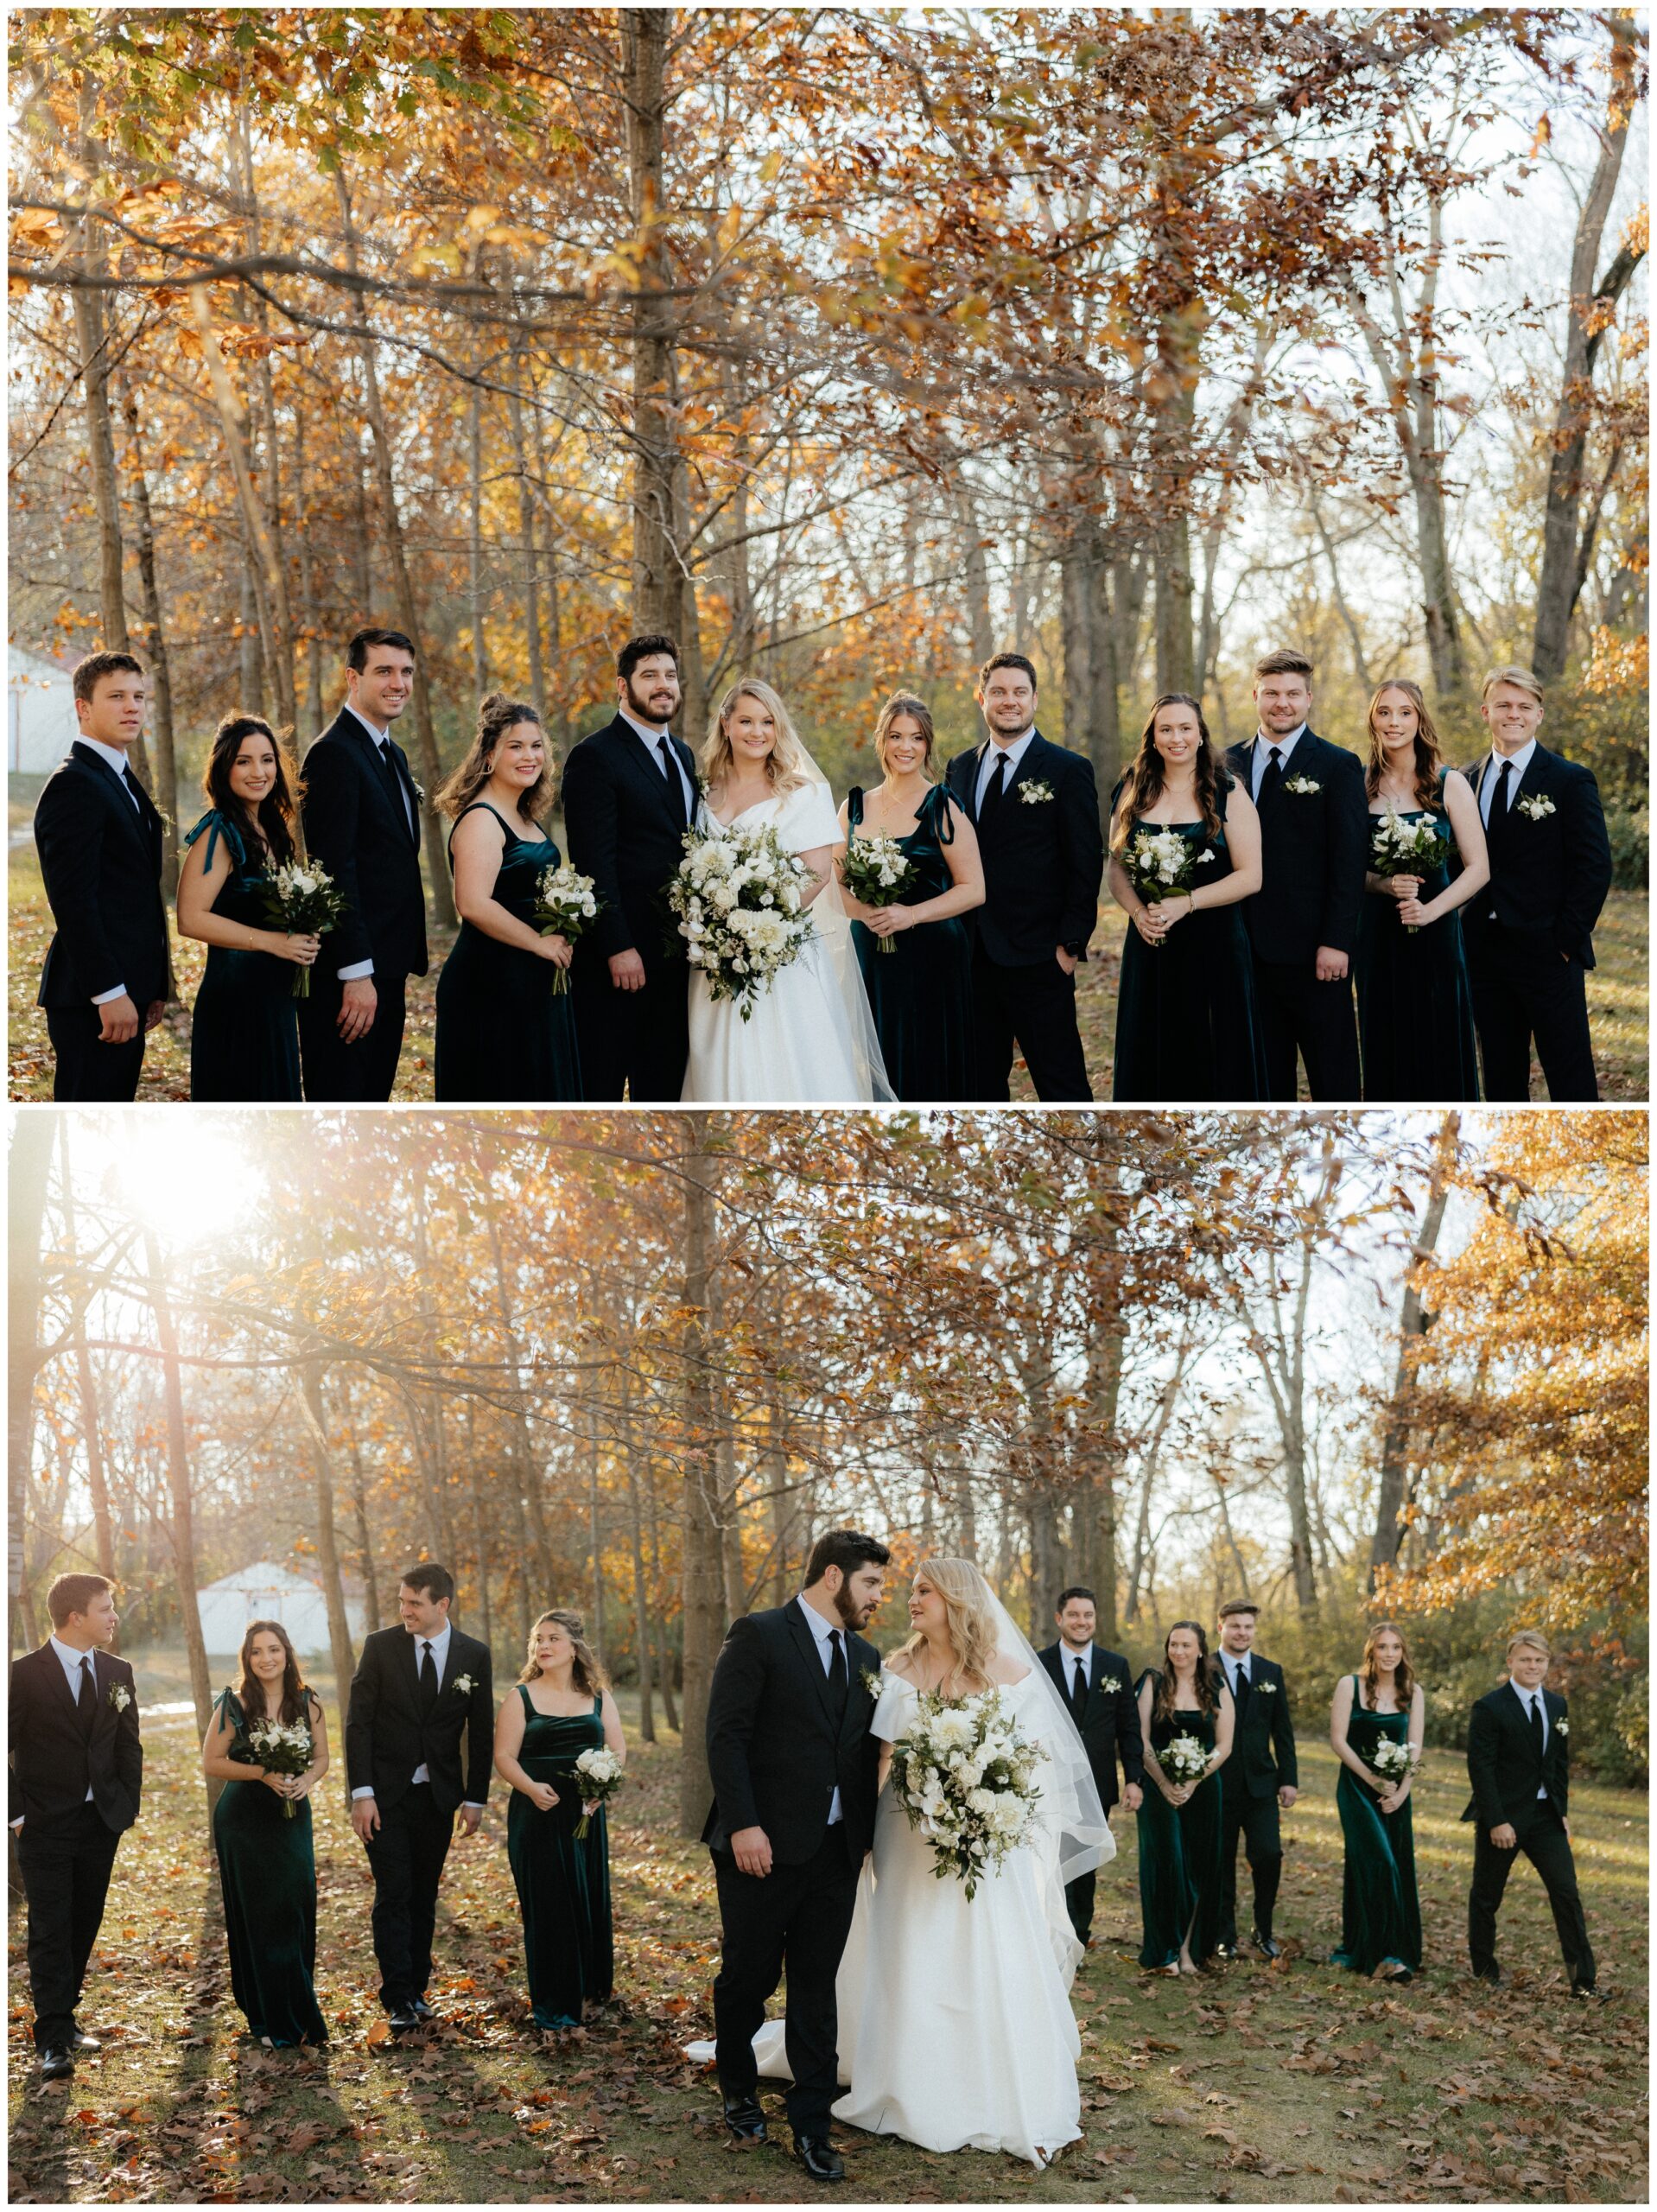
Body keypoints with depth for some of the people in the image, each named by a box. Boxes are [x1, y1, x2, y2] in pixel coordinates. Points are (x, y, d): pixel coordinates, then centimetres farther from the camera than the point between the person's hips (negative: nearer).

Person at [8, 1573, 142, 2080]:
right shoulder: (25, 1674, -9)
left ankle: (63, 2017, 23)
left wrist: (127, 1806, 6)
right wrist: (17, 1815, -9)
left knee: (84, 1928, 10)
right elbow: (4, 1749, -6)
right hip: (45, 1827, -5)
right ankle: (54, 2042, -5)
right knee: (51, 1932, -5)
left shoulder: (117, 1672, 7)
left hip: (101, 1823, 5)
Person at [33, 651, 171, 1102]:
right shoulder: (74, 784, -12)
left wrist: (152, 987, 18)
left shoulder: (122, 781, 19)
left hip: (123, 992, 10)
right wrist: (109, 993, -22)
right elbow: (72, 900, -19)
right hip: (92, 997, -10)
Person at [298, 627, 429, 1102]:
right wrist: (356, 973, -23)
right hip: (346, 973, -10)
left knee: (372, 1102, 13)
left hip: (385, 970, 10)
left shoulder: (394, 755, 17)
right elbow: (335, 869, -19)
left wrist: (404, 964, 18)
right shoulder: (335, 754, -13)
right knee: (339, 1102, -5)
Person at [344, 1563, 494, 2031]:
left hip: (438, 1796, 2)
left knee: (423, 1898, 9)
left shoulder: (474, 1655, -1)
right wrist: (362, 1793, -13)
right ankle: (398, 2001, -5)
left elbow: (481, 1731, 5)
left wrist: (475, 1798, 1)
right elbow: (358, 1723, -6)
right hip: (386, 1794, -2)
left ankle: (416, 1989, 19)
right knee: (394, 1895, -7)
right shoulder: (380, 1646, -6)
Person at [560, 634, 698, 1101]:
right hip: (619, 954, -7)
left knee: (664, 1080, 12)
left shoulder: (682, 755, 16)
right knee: (602, 1084, 0)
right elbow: (594, 863, -15)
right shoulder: (595, 757, -9)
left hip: (675, 952, 8)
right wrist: (617, 948, -19)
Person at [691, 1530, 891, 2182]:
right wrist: (743, 1825, -18)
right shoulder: (759, 1636, -7)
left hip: (836, 1851, 5)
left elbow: (867, 1750, 14)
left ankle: (811, 2127, 12)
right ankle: (738, 2085, 32)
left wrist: (868, 1834, 6)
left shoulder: (865, 1656, 13)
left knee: (817, 1988, 7)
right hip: (764, 1846, -5)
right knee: (749, 1974, 7)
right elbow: (726, 1735, -12)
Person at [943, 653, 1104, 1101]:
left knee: (1062, 1083, -3)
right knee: (980, 1084, 10)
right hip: (972, 958, 5)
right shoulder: (959, 769, 12)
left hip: (1038, 959, -5)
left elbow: (1085, 866, -5)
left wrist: (1071, 945, -11)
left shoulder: (1068, 770, -3)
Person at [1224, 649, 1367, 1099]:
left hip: (1314, 953, -4)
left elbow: (1349, 860, -7)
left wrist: (1336, 942, -14)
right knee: (1267, 1072, 10)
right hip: (1250, 948, 4)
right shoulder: (1232, 764, 11)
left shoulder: (1338, 767, -2)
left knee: (1332, 1075, 1)